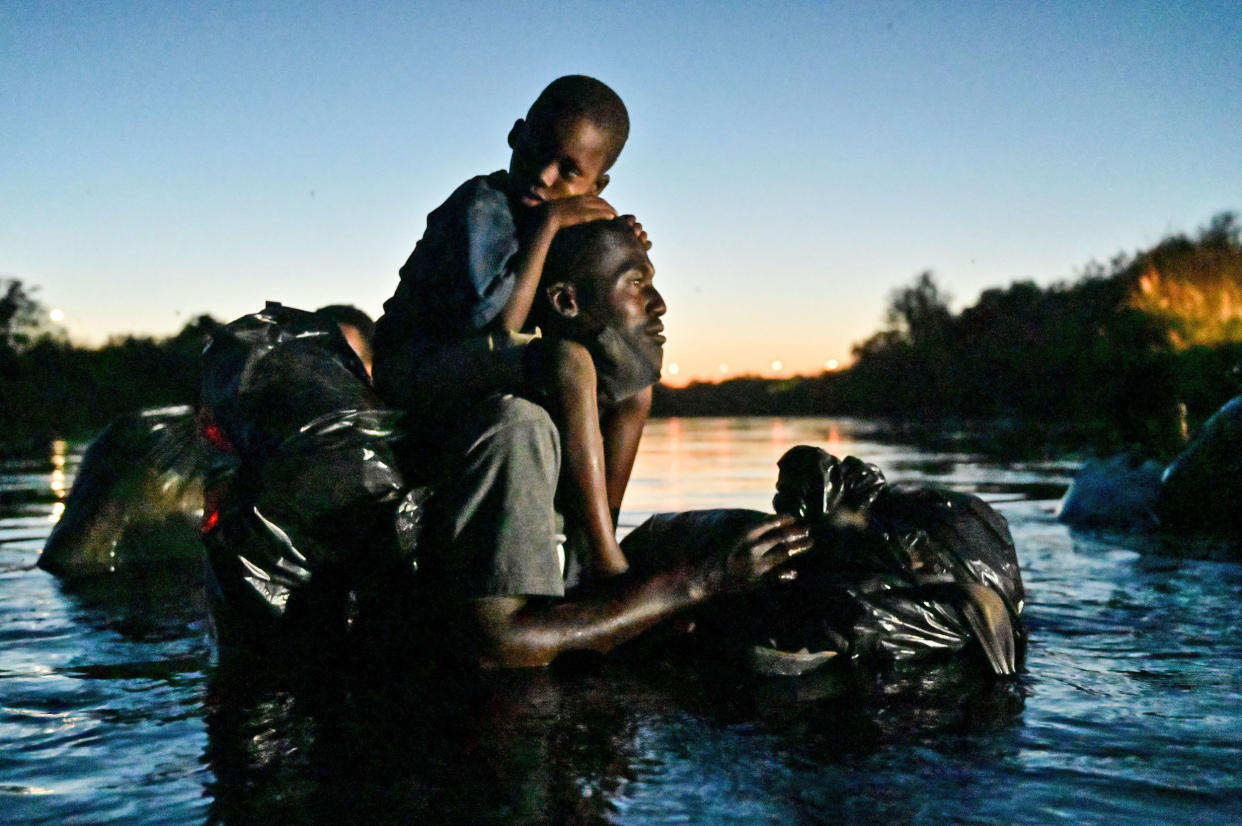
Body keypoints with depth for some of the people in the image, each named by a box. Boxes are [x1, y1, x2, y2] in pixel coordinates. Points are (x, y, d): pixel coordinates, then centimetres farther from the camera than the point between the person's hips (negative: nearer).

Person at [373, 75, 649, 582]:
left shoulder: (551, 219, 8)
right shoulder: (483, 207, -18)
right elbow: (497, 327, -29)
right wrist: (547, 225, -24)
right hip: (411, 369, -9)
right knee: (568, 362, -33)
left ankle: (598, 545, 4)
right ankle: (608, 568, -31)